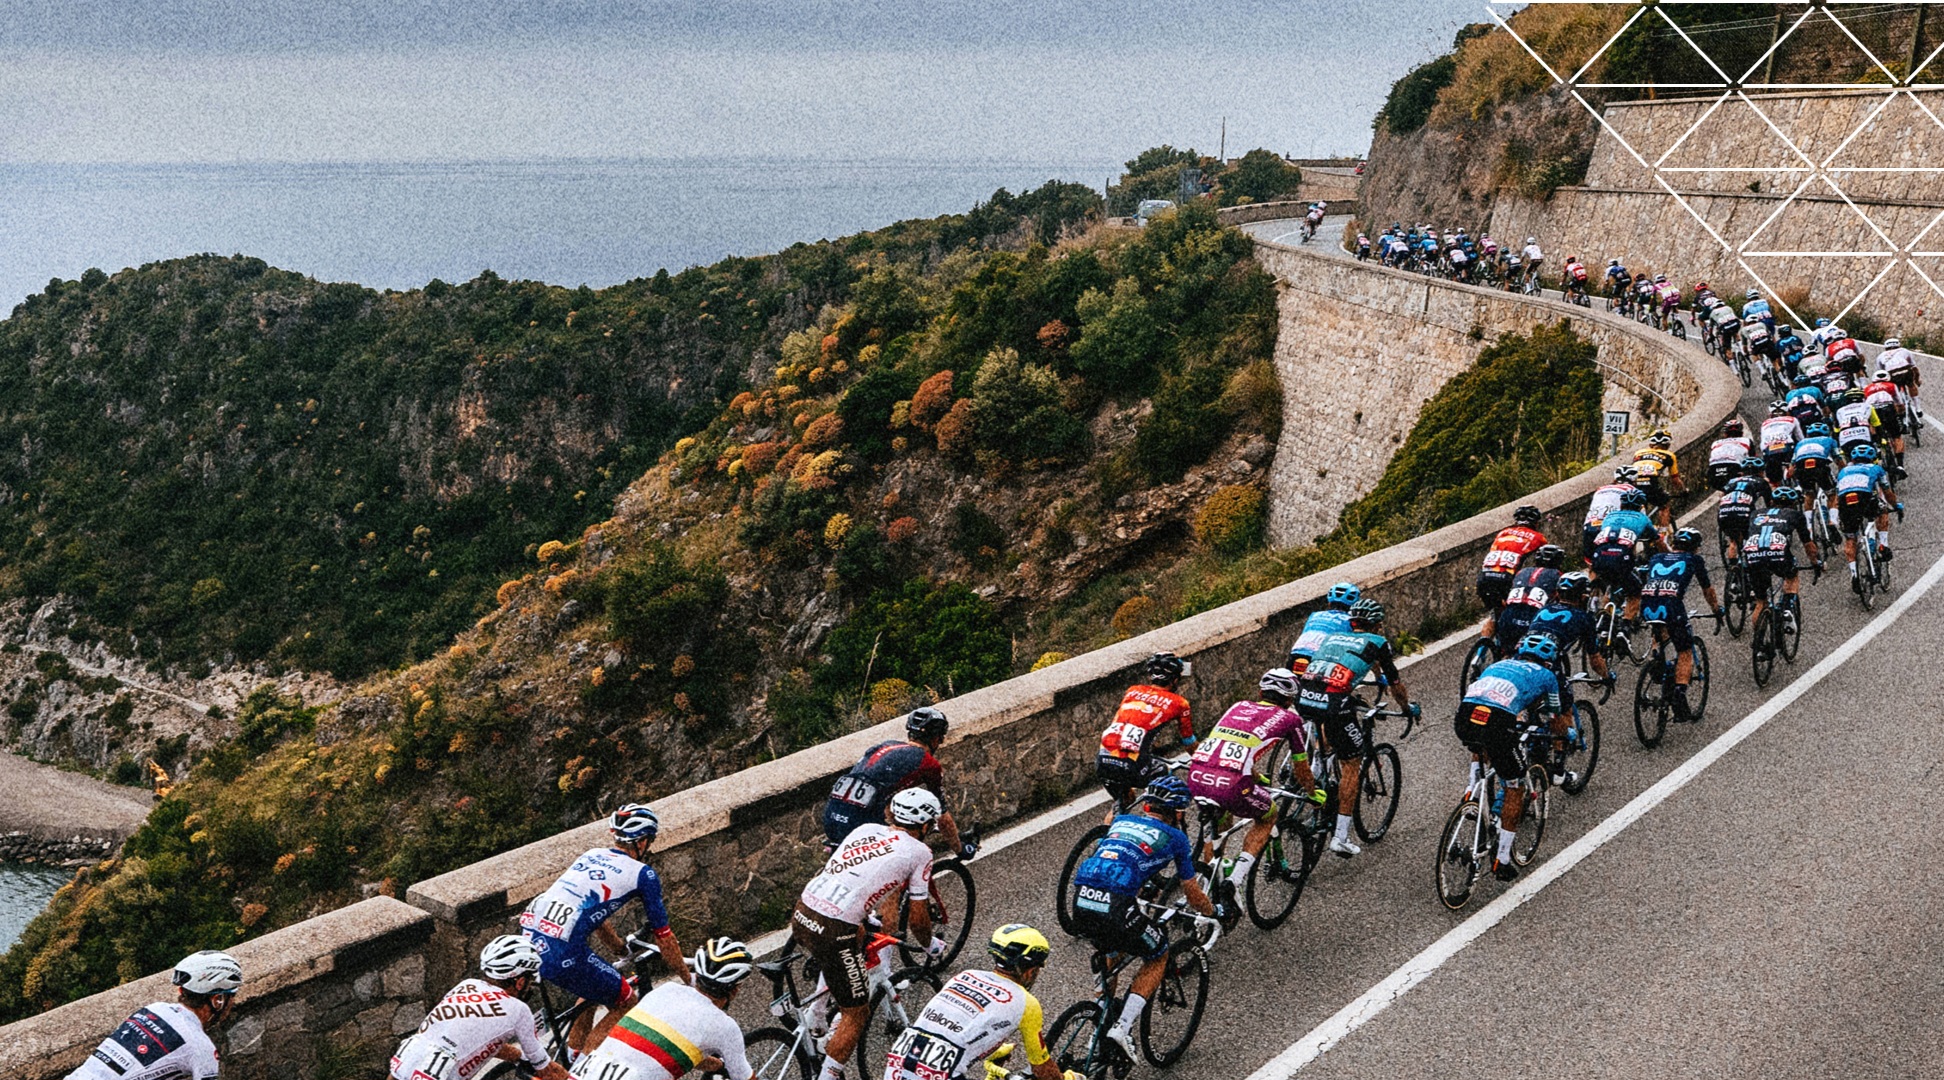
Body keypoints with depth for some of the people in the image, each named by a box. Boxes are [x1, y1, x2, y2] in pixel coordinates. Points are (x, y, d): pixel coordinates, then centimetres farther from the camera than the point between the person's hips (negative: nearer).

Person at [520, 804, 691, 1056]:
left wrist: (624, 949, 48)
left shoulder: (591, 855, 23)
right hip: (562, 954, -7)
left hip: (528, 935, 7)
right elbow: (663, 936, 10)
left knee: (593, 983, 33)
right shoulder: (642, 874, 4)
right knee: (626, 1004, 14)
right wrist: (688, 980, 23)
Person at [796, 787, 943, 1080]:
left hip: (801, 915, 7)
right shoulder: (918, 851, 2)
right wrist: (931, 945, 26)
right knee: (857, 1014, 11)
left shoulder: (865, 829, 17)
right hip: (833, 934, -7)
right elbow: (918, 920, 5)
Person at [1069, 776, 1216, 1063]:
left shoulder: (1121, 820, 27)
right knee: (1158, 957, 21)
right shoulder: (1176, 838, 15)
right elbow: (1192, 893, 23)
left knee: (1111, 950, 36)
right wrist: (1213, 912, 44)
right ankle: (1122, 1028, 5)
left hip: (1080, 903, 5)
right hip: (1116, 909, -5)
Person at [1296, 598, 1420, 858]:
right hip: (1334, 703, -5)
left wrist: (1377, 675, 71)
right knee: (1352, 764, 10)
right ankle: (1341, 837, 8)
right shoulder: (1377, 642, 15)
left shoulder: (1333, 636, 30)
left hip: (1303, 699, 5)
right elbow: (1396, 686, 23)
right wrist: (1408, 709, 43)